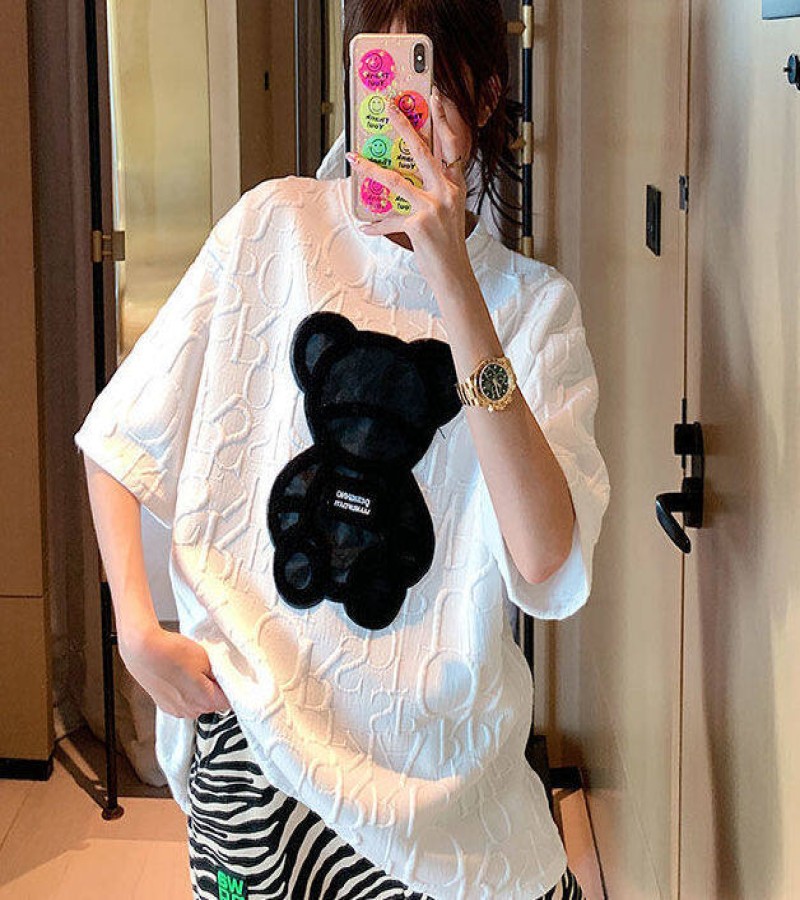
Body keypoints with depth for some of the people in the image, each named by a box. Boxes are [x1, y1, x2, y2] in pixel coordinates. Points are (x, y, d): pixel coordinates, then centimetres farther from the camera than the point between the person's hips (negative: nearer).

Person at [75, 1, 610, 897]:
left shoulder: (533, 303, -3)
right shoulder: (274, 228, -2)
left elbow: (544, 562, -19)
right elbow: (121, 437, 6)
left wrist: (453, 281, -22)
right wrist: (136, 627, -7)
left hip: (439, 750, 1)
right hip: (253, 728, 0)